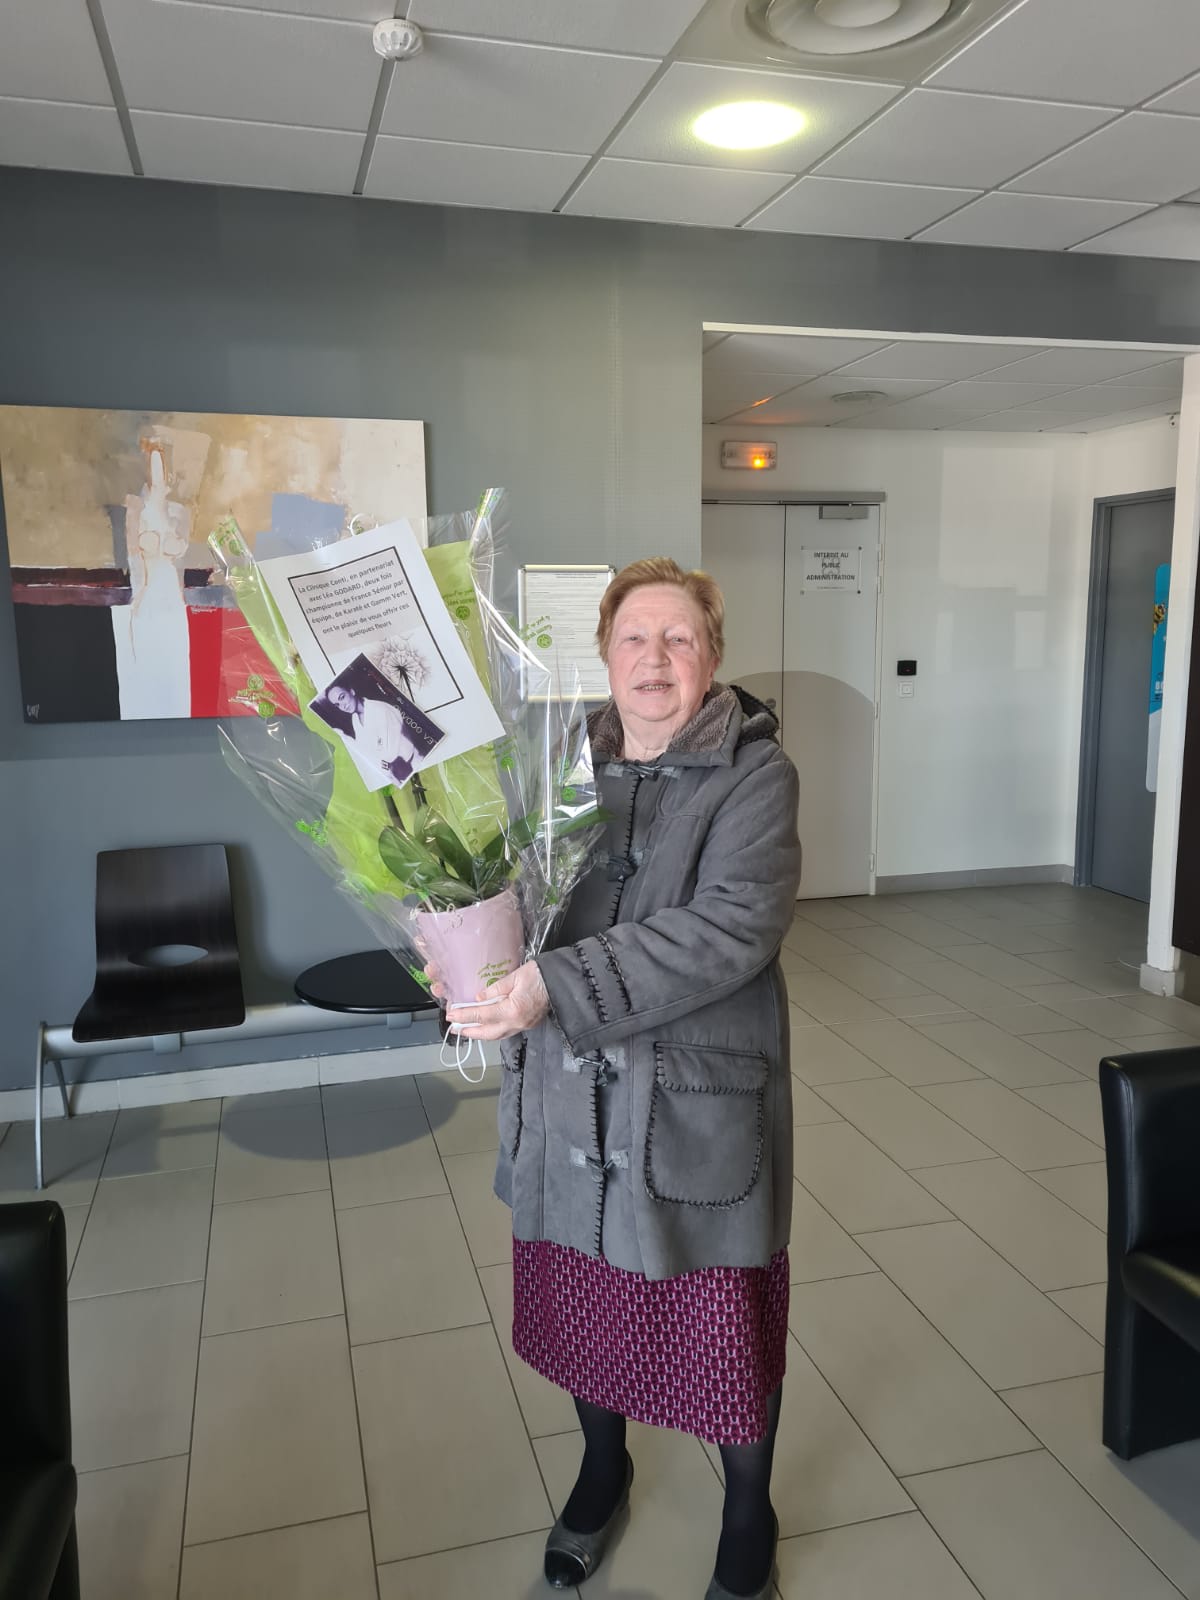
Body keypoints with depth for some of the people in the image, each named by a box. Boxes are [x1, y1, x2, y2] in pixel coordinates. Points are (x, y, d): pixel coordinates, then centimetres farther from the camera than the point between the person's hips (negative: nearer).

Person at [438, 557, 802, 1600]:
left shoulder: (752, 775, -12)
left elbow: (730, 928, -25)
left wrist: (556, 987, -31)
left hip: (697, 1105, -4)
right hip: (570, 1098, 5)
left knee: (723, 1314, 11)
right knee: (583, 1292, 20)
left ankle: (749, 1516, 41)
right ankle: (603, 1470, 50)